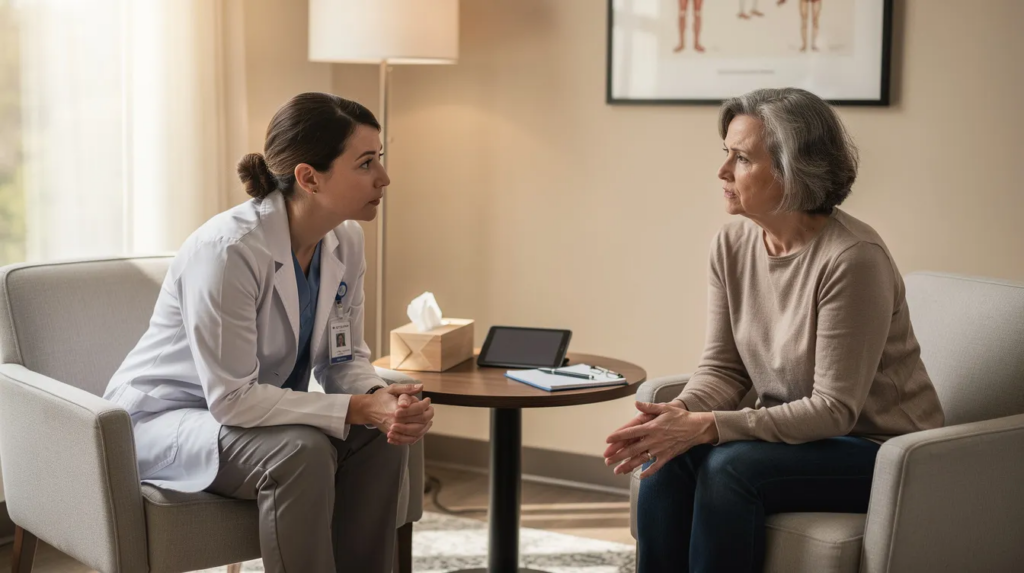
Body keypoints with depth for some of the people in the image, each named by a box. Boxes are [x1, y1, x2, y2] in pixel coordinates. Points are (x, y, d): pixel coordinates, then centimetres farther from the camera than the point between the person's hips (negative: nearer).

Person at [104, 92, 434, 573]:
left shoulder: (345, 241, -6)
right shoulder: (227, 250, -29)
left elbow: (345, 359, 2)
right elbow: (232, 398, -29)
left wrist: (381, 400, -21)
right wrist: (359, 408, -32)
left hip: (261, 409, 7)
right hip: (162, 421, -7)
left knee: (380, 438, -16)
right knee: (302, 450, -32)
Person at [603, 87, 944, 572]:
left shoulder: (853, 258, -24)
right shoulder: (732, 243, -1)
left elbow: (835, 409, -22)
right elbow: (723, 367, 3)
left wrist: (708, 426, -29)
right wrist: (680, 413, -20)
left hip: (880, 448, -6)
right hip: (795, 432, 6)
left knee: (729, 466, -29)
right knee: (666, 459, -20)